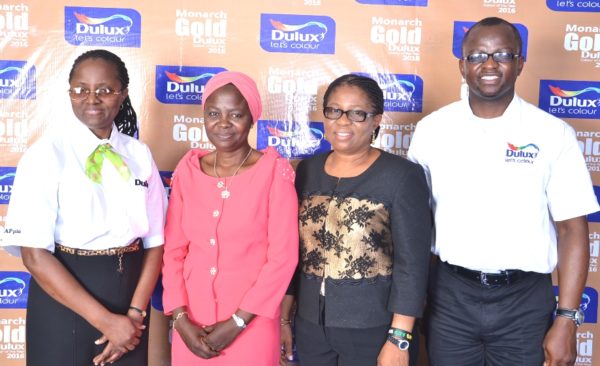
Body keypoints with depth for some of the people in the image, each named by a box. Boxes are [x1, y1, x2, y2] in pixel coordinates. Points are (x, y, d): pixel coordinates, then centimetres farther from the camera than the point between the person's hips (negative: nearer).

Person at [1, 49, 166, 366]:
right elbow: (34, 254, -14)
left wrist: (135, 312, -10)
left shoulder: (140, 155, 2)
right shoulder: (47, 154, -9)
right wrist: (105, 320, -16)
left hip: (129, 291, 3)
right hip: (64, 302, -3)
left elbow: (155, 241, 3)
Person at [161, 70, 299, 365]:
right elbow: (173, 249, 4)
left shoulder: (273, 171, -9)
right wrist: (180, 318, -5)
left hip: (251, 324, -3)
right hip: (192, 323, 3)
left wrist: (237, 322, -11)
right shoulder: (188, 169, 2)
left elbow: (283, 256, -11)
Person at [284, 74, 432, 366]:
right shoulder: (307, 170, 3)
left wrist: (400, 339, -15)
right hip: (310, 326, 5)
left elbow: (412, 262, -13)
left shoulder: (402, 176, -11)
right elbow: (292, 250, 8)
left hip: (373, 331, -4)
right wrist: (284, 317, 9)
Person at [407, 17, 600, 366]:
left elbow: (572, 230, -5)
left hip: (525, 299, -1)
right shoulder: (432, 129, -1)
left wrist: (567, 319, -8)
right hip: (451, 295, 1)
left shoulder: (553, 134, -6)